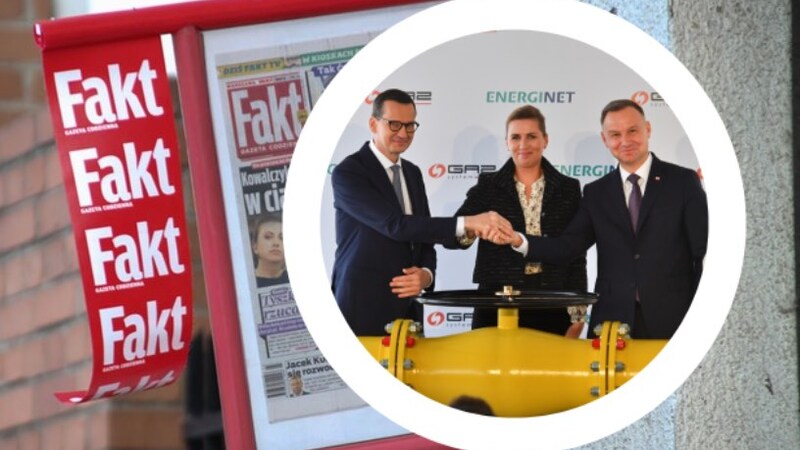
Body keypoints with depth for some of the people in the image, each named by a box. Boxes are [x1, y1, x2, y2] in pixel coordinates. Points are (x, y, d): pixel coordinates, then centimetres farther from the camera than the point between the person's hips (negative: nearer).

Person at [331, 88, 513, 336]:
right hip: (363, 308, -6)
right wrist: (466, 223, -27)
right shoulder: (347, 173, -11)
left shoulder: (412, 173, 14)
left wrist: (427, 274, -6)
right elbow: (395, 226, -22)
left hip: (406, 306, 7)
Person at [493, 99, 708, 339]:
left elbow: (704, 252, 0)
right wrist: (518, 240, -12)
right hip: (612, 320, 2)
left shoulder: (683, 181, 2)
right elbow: (568, 245, 4)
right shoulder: (597, 193, 12)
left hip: (671, 319, -2)